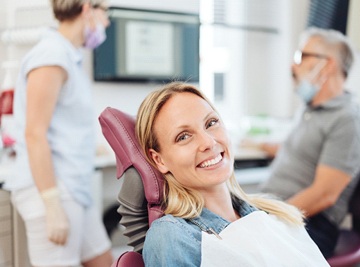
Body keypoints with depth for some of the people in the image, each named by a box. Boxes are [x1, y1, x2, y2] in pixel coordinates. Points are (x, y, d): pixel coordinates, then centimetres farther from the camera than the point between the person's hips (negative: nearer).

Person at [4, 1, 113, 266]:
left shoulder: (68, 57, 15)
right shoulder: (51, 56, -14)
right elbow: (35, 134, -20)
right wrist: (53, 207, -22)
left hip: (74, 191, 10)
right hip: (51, 193, -10)